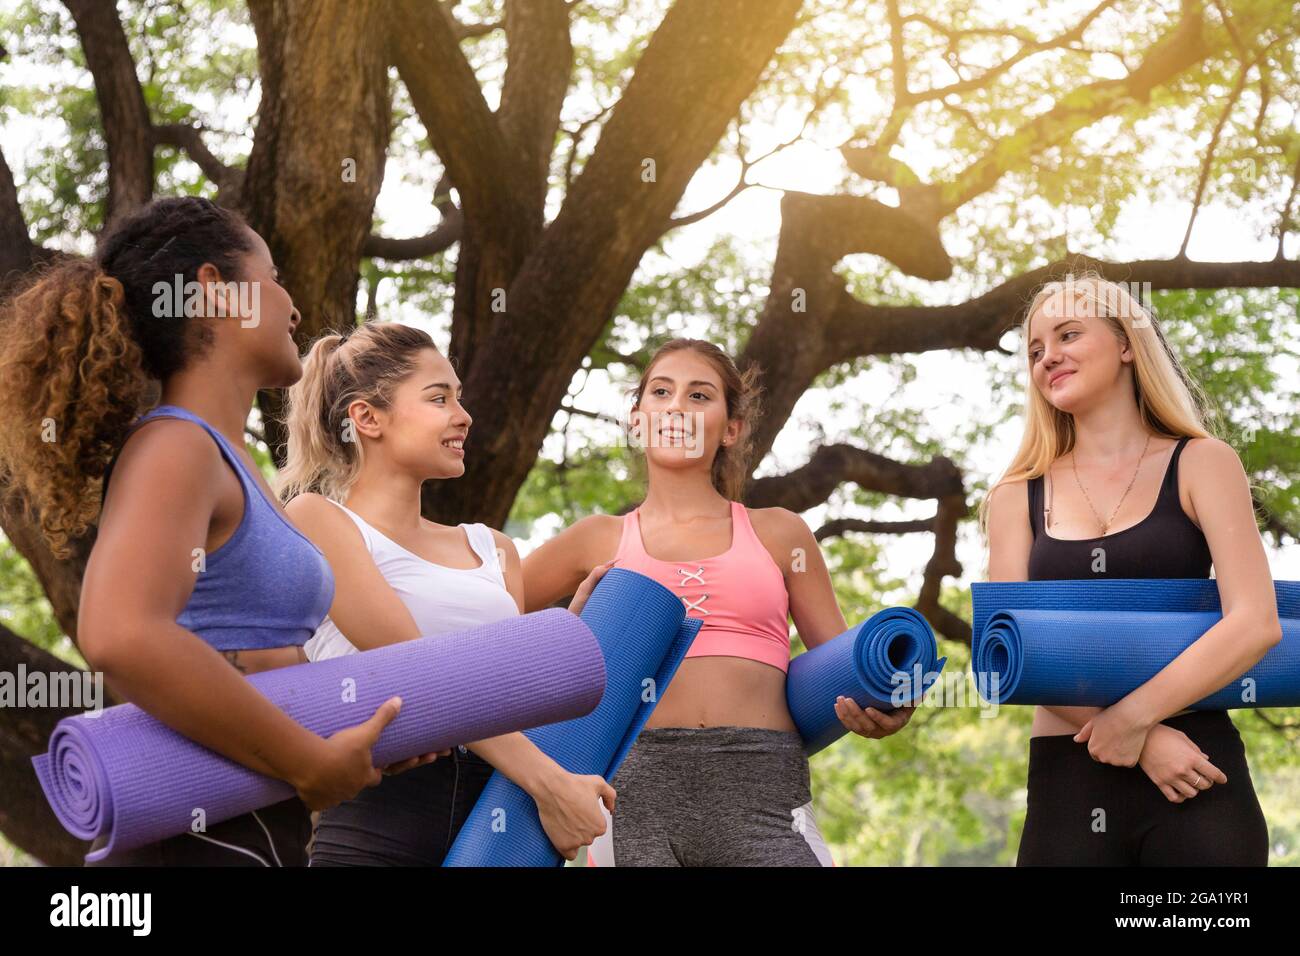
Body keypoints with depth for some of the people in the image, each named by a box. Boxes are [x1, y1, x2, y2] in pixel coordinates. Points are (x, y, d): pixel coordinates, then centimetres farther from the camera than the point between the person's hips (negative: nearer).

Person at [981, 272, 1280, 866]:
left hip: (1195, 779, -1)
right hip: (1065, 782, 1)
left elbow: (1255, 624, -6)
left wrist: (1133, 716, -13)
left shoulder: (1200, 464, 5)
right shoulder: (1017, 496, 9)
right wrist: (1145, 744, -12)